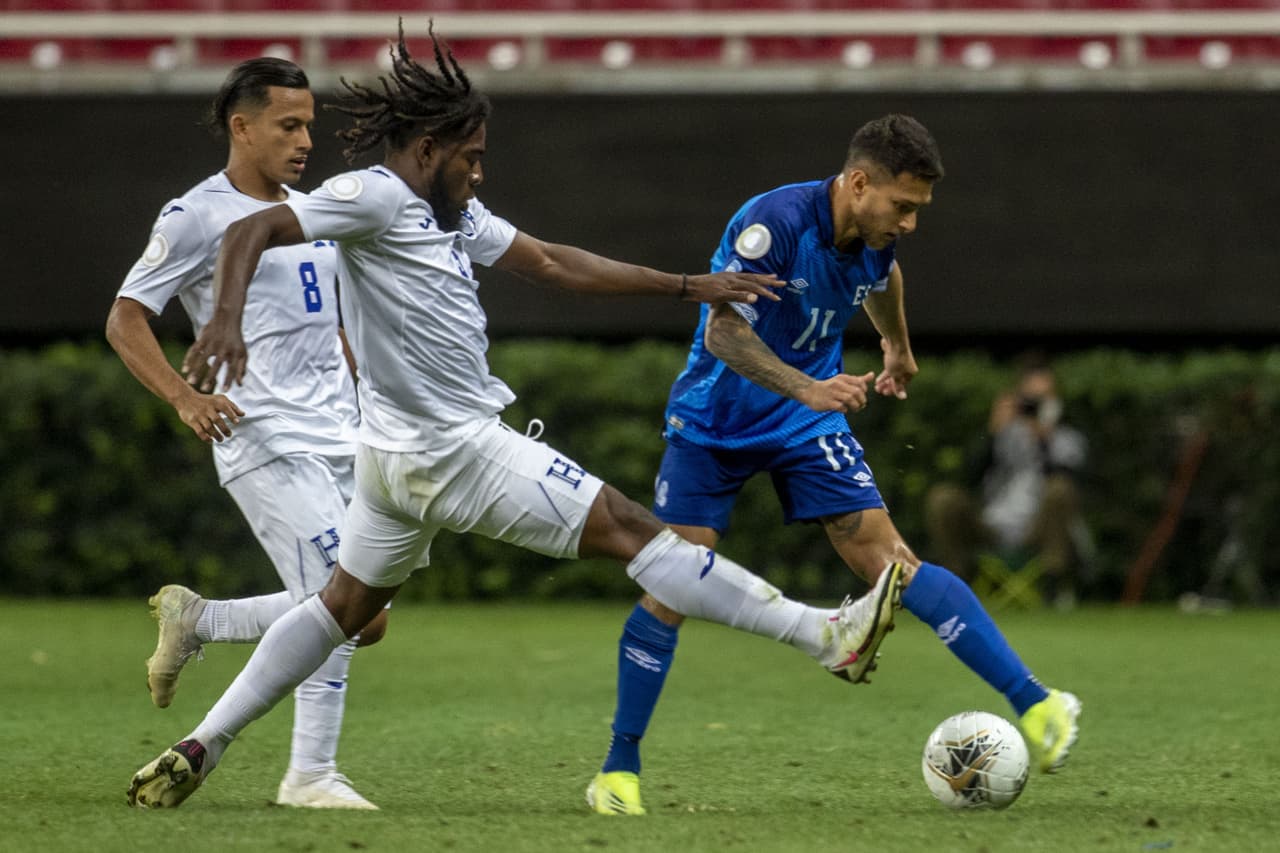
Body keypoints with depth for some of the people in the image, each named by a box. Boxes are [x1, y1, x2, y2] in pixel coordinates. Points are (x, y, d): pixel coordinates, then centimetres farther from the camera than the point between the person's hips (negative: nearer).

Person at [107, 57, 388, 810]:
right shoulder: (199, 216, -4)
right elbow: (125, 319, -6)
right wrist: (185, 397, -20)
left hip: (342, 437, 8)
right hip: (266, 442, -8)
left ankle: (194, 621, 23)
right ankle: (311, 775, -7)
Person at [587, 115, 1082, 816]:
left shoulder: (876, 235, -6)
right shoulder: (774, 223, -26)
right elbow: (723, 333, -31)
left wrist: (898, 350, 37)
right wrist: (809, 389, -43)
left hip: (808, 423, 4)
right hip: (714, 420, -4)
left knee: (885, 557, -12)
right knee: (674, 586, -8)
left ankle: (1033, 705, -19)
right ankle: (619, 769, 5)